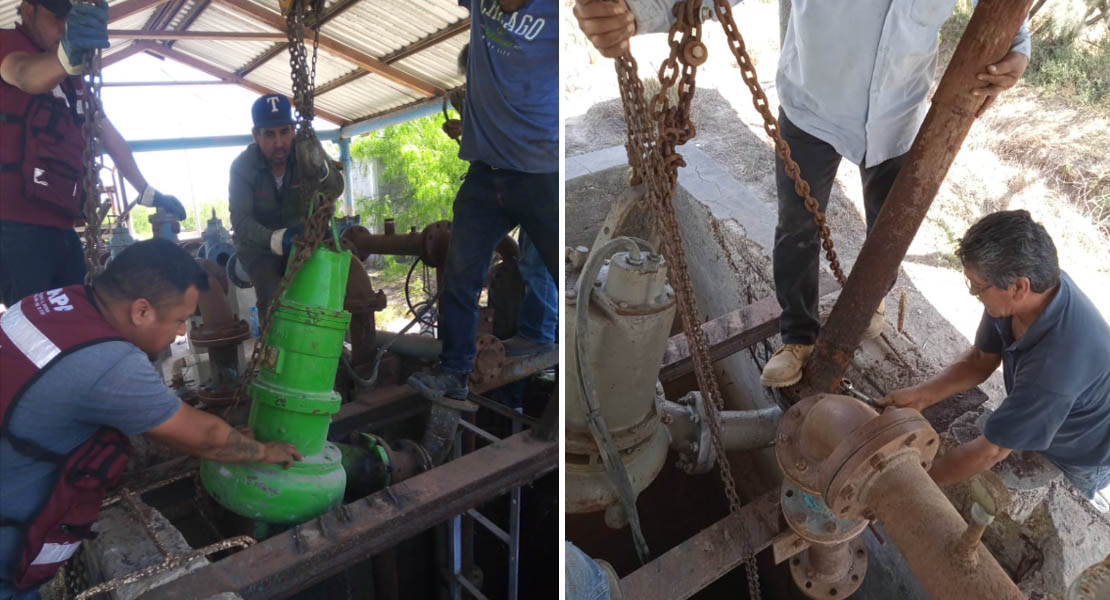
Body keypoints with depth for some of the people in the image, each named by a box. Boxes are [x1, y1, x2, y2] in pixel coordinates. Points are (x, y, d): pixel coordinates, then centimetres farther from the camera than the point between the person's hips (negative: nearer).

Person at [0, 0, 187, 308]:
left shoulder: (73, 77, 22)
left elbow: (108, 135, 27)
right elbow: (25, 75, -24)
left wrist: (148, 193, 22)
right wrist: (67, 53, -47)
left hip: (60, 225, 7)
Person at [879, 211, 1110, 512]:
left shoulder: (1056, 364, -46)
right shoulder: (1036, 283, -24)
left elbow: (991, 451, -34)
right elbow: (981, 359, -7)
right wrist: (921, 395, -20)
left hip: (1085, 453, -6)